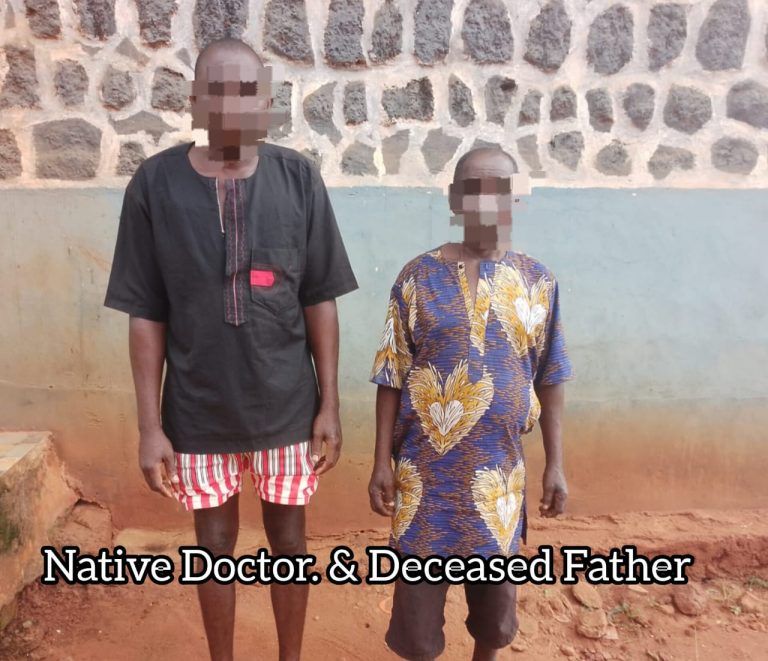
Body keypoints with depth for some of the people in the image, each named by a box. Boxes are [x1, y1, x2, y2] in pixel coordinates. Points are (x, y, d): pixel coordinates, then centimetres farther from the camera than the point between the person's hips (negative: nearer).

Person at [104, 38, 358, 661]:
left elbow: (319, 302, -3)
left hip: (287, 405, 1)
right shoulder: (155, 183, -8)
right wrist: (150, 424, -4)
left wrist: (329, 404, -2)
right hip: (199, 410, 0)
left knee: (288, 538, 17)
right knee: (216, 544, 18)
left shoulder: (299, 179, -6)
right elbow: (148, 315, -4)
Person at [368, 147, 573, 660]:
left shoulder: (538, 281, 0)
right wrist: (382, 462, -5)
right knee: (420, 578, 11)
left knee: (496, 580, 19)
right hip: (428, 464, -2)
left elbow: (549, 380, 4)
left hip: (500, 466, 2)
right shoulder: (421, 276, -6)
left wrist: (556, 464, 3)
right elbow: (392, 377, -4)